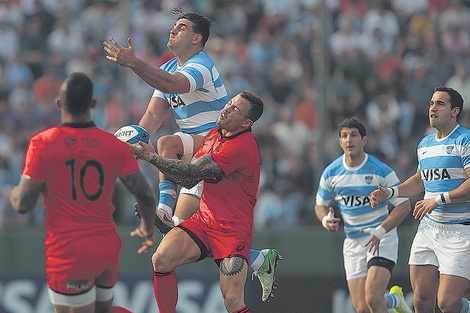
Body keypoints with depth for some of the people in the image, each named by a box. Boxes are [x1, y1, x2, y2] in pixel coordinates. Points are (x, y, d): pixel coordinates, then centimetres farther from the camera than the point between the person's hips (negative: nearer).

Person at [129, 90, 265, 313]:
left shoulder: (242, 147, -20)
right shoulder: (214, 135, 10)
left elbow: (192, 172, -21)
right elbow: (189, 181, 13)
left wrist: (151, 157, -17)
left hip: (232, 231, -7)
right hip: (202, 220, 7)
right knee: (161, 258, -18)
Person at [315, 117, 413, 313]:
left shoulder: (380, 170, -11)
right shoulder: (331, 173, -1)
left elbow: (403, 205, -8)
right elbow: (320, 205, 14)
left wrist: (379, 232, -21)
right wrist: (326, 220, -10)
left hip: (382, 240, -4)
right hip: (353, 243, 4)